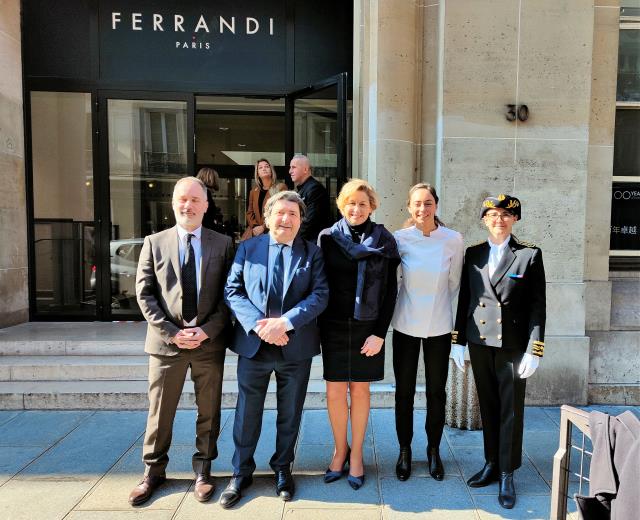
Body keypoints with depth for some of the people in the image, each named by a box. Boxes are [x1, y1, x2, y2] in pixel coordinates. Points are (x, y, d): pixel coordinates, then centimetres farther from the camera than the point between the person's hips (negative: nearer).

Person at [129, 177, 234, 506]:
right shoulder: (154, 243, 3)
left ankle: (202, 470, 30)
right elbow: (144, 294, -1)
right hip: (166, 341, 0)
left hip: (209, 342, 0)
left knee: (208, 411, 12)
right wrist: (171, 332, -10)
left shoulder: (223, 244, 2)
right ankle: (153, 471, 32)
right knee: (160, 411, 12)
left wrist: (207, 330, -12)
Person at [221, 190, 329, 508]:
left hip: (296, 347, 0)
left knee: (290, 413, 15)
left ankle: (282, 468, 37)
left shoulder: (312, 252, 2)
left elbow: (320, 295, -8)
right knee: (247, 411, 12)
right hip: (253, 343, 0)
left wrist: (285, 321, -20)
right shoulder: (248, 248, 3)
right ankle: (241, 472, 32)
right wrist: (258, 325, -17)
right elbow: (233, 291, -2)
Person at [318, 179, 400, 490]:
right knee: (335, 392, 5)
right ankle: (340, 450, 28)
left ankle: (356, 455, 27)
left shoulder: (384, 240, -1)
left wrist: (380, 333, -8)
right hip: (334, 325, 1)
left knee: (360, 390, 10)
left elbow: (390, 289, -2)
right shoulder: (328, 238, 1)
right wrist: (319, 325, -3)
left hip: (368, 327, 0)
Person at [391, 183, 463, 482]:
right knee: (404, 391, 9)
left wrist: (439, 308, 11)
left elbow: (454, 283, 5)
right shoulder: (399, 239, -8)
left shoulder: (453, 240, -7)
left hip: (439, 326, 0)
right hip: (405, 325, 0)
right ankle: (404, 450, 29)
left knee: (437, 391, 12)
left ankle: (433, 450, 33)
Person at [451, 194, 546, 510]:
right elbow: (464, 299, 8)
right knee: (488, 406, 14)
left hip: (513, 344, -3)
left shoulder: (530, 255, -2)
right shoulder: (472, 255, 6)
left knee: (511, 410, 6)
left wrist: (534, 350, -9)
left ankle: (507, 475, 20)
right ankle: (491, 464, 30)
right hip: (479, 342, 3)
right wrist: (457, 341, 5)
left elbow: (537, 305, -3)